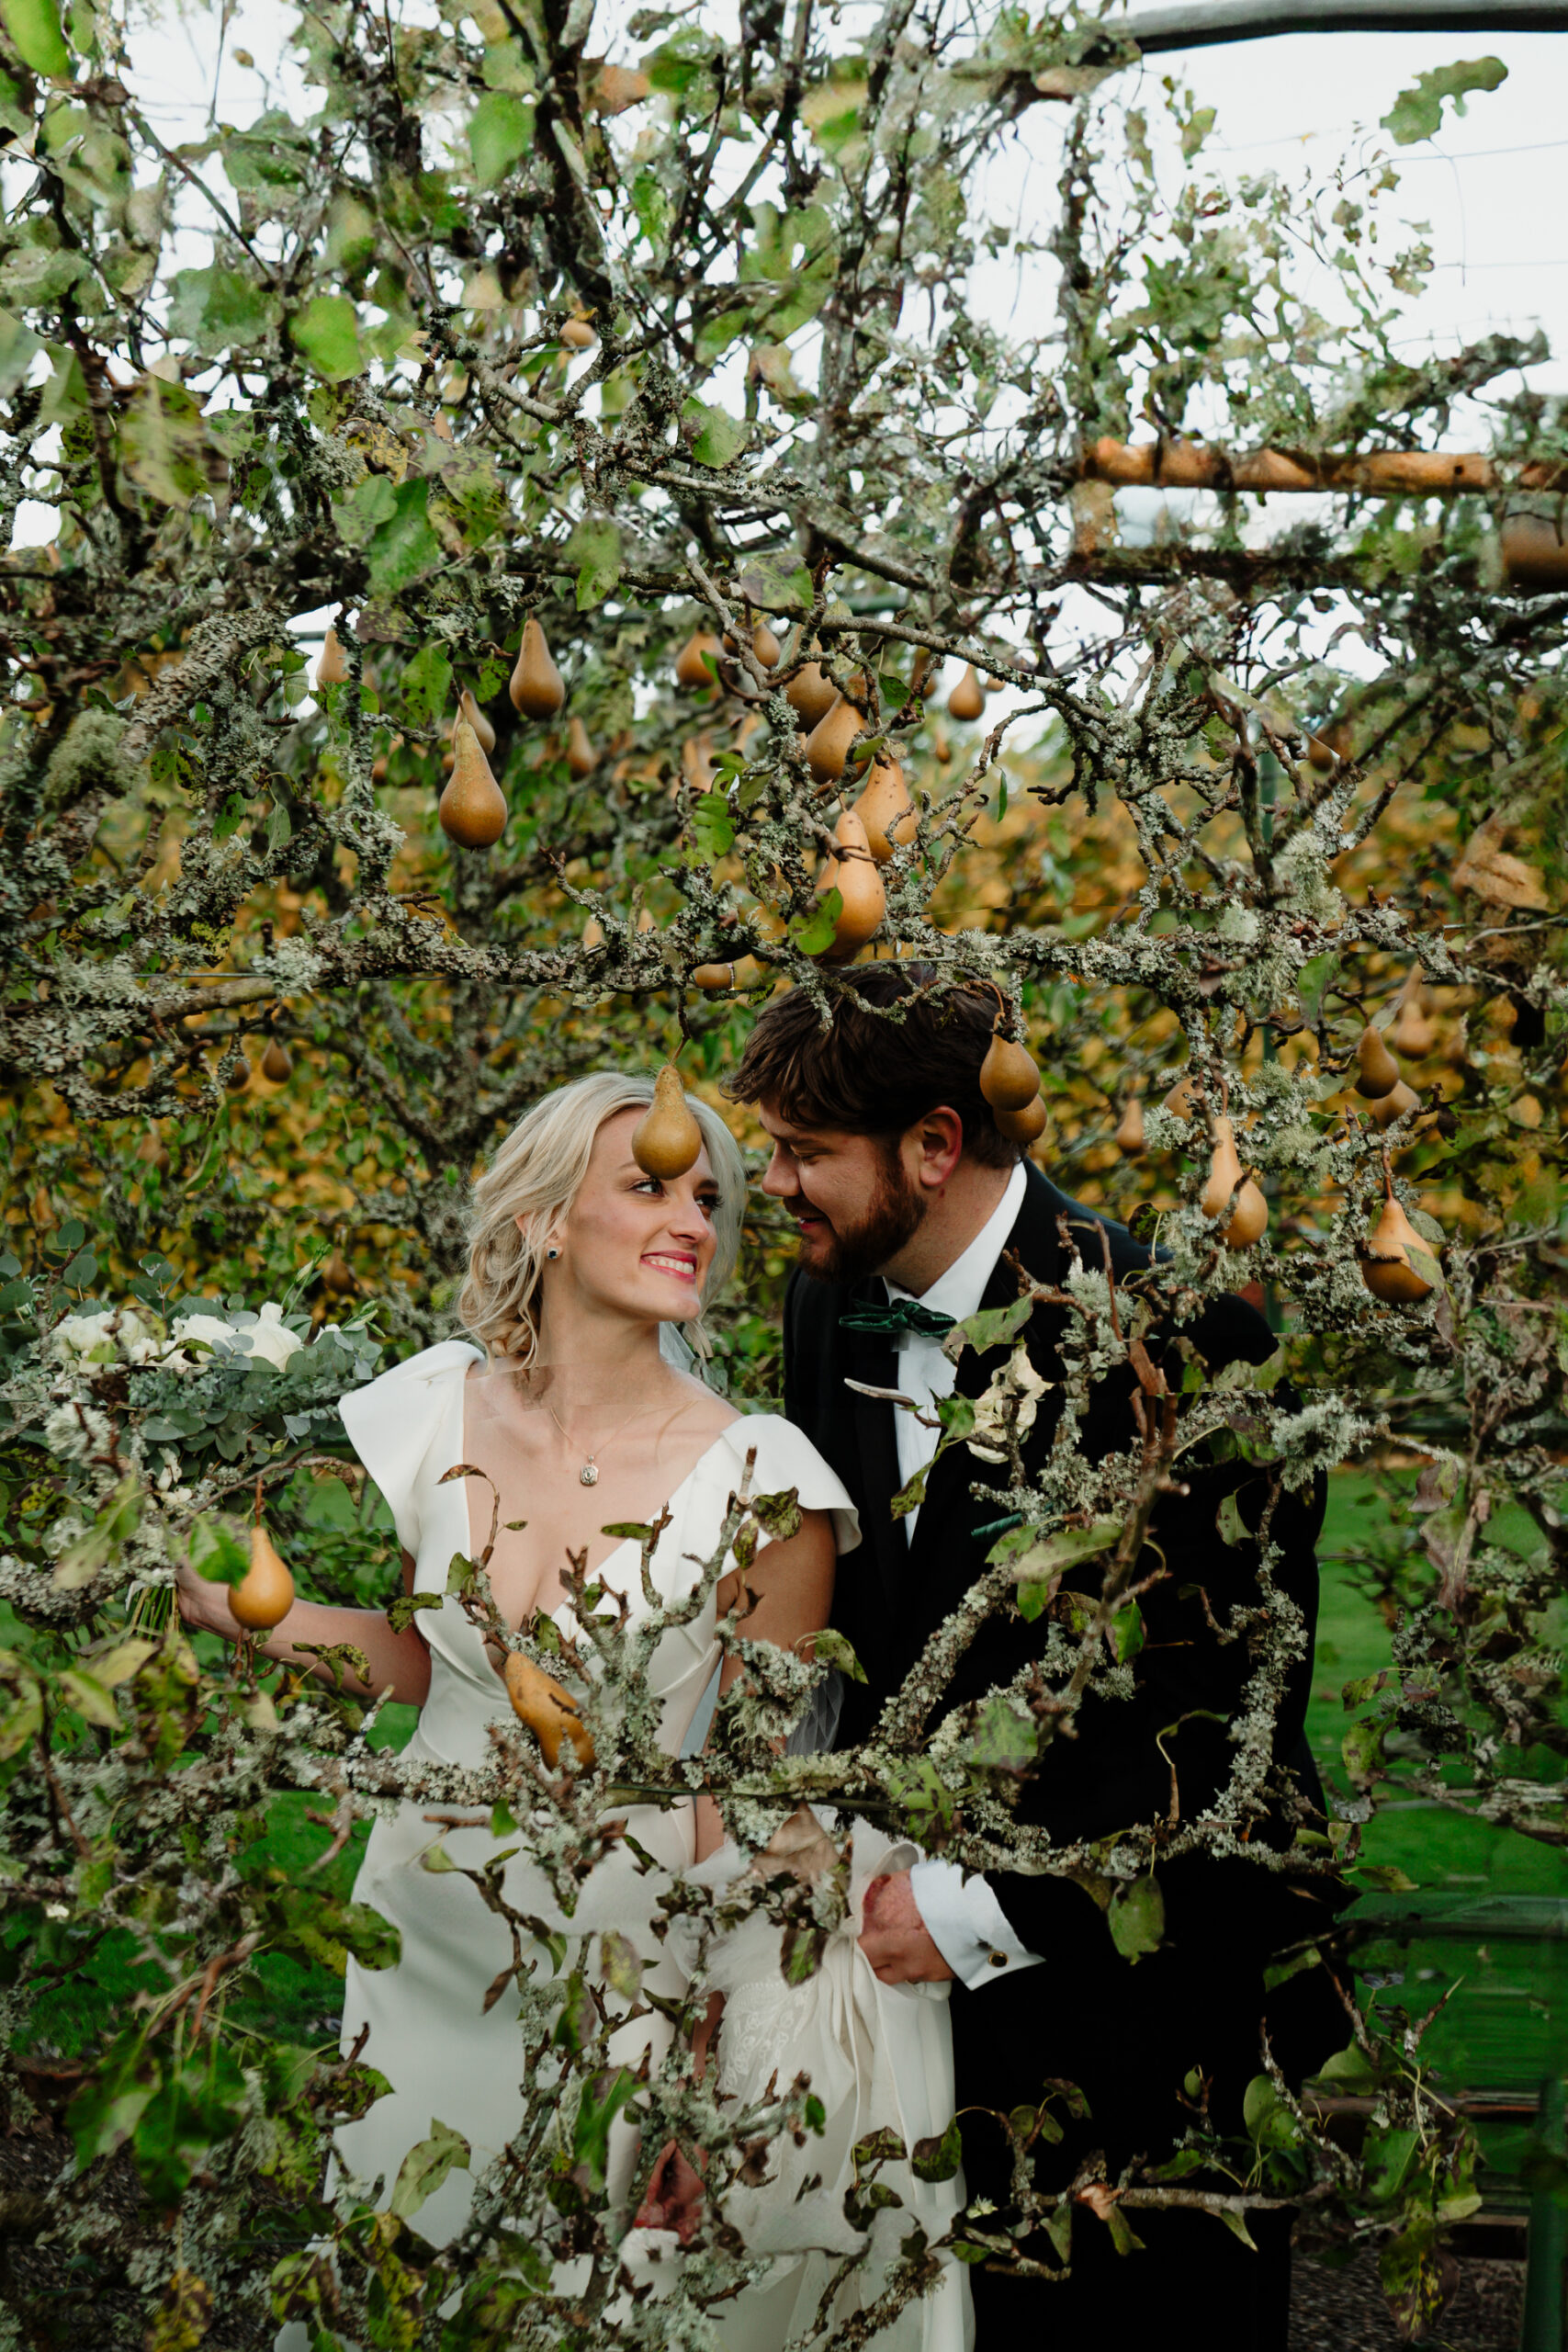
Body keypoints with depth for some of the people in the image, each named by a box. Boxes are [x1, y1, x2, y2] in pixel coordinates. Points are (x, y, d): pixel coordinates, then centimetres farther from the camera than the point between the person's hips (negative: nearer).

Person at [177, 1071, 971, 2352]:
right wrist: (218, 1605, 0)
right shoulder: (445, 1409, -6)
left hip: (617, 1954, -4)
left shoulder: (757, 1479, -17)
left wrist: (701, 2111, -10)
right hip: (430, 1922, 4)